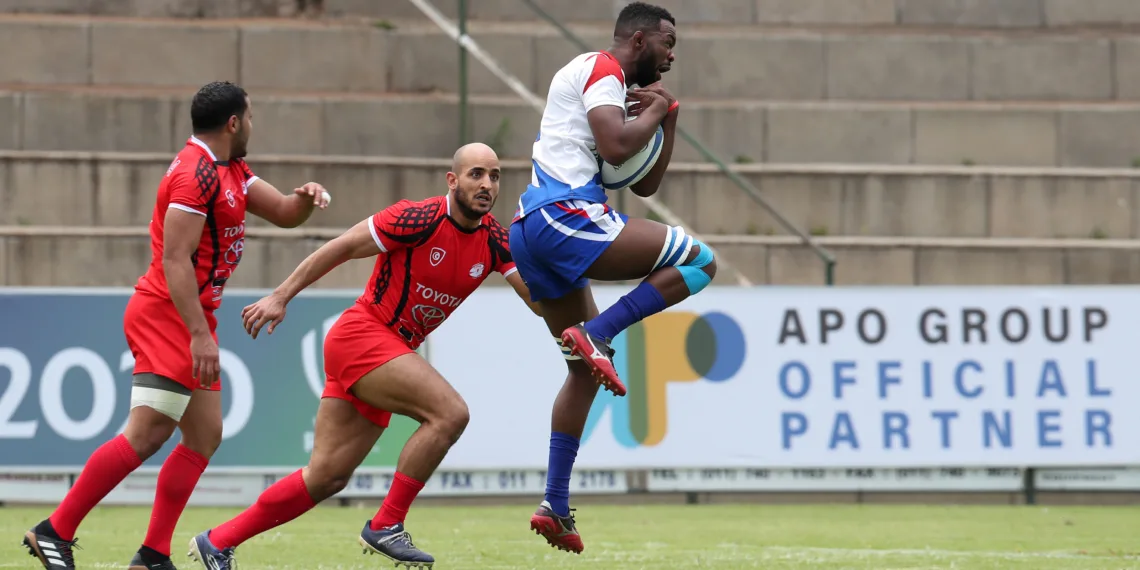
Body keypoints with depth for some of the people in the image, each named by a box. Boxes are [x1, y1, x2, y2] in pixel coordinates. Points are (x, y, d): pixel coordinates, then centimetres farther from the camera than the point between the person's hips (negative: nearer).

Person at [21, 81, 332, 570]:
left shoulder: (231, 172, 16)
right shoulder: (196, 174, -15)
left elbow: (284, 214, 21)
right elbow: (175, 261, -20)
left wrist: (305, 198, -3)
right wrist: (200, 334, -25)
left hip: (193, 319, 11)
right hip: (166, 315, -11)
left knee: (205, 436, 8)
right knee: (146, 434, -16)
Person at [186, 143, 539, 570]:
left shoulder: (494, 241, 3)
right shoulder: (420, 219, -16)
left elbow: (539, 299, 2)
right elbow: (343, 247, -11)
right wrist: (281, 297, -11)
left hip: (390, 352, 7)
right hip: (360, 336, -7)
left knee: (327, 477, 6)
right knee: (449, 412, -25)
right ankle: (386, 526, -16)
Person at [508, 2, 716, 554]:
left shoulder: (600, 77, 29)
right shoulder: (603, 70, -1)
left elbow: (644, 184, 29)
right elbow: (616, 146, -20)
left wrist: (667, 120, 17)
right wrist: (653, 114, -1)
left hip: (530, 230, 10)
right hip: (566, 214, -10)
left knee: (586, 370, 17)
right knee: (697, 261, -9)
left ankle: (554, 506, 13)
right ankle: (595, 334, -16)